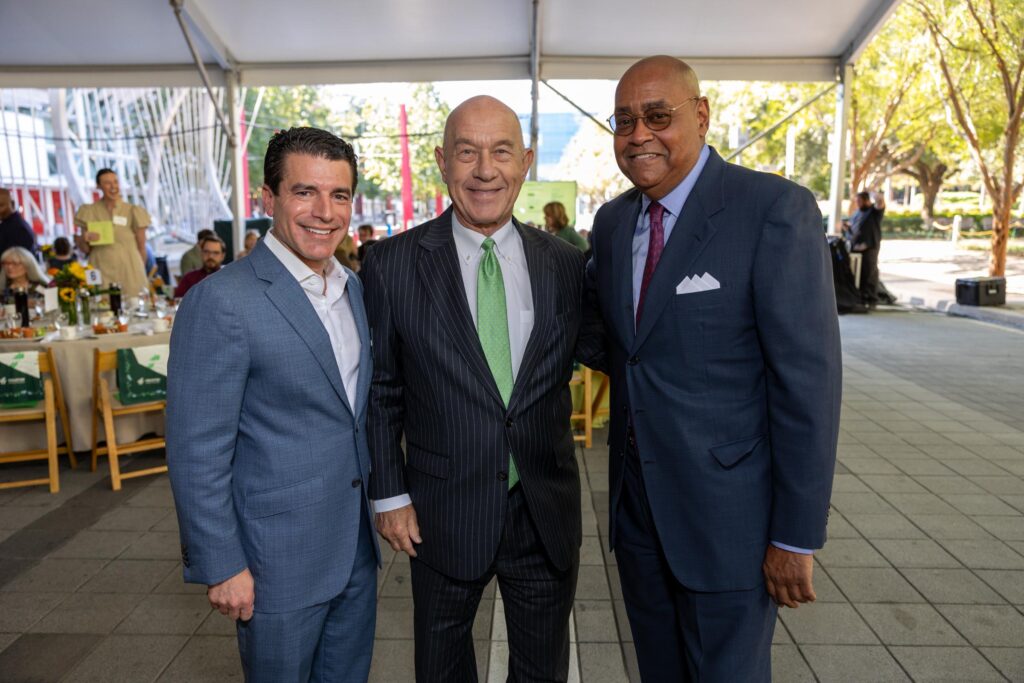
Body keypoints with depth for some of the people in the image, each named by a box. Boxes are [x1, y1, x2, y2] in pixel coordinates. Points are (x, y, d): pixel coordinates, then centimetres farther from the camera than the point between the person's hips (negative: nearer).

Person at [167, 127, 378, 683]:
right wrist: (221, 566, -13)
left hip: (357, 547, 7)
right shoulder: (221, 302, -19)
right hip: (277, 560, -6)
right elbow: (196, 452, -16)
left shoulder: (356, 289, 4)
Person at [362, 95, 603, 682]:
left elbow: (599, 350, 5)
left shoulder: (564, 263, -3)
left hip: (548, 511, 2)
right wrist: (390, 494, -3)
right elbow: (381, 391, -3)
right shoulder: (393, 264, -8)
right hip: (443, 513, -1)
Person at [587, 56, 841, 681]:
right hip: (636, 499, 6)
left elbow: (809, 377, -17)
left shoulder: (776, 209, -15)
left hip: (727, 508, -5)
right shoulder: (613, 221, 5)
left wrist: (796, 535, -15)